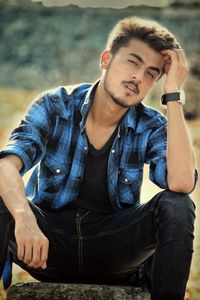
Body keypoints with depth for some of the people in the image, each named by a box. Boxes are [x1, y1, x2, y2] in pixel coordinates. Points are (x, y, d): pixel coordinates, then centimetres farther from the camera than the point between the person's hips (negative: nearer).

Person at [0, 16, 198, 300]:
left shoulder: (151, 127, -5)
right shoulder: (55, 106, -8)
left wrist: (173, 95, -22)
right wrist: (24, 218, -46)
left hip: (113, 244, 1)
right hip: (51, 243, -1)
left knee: (176, 205, -25)